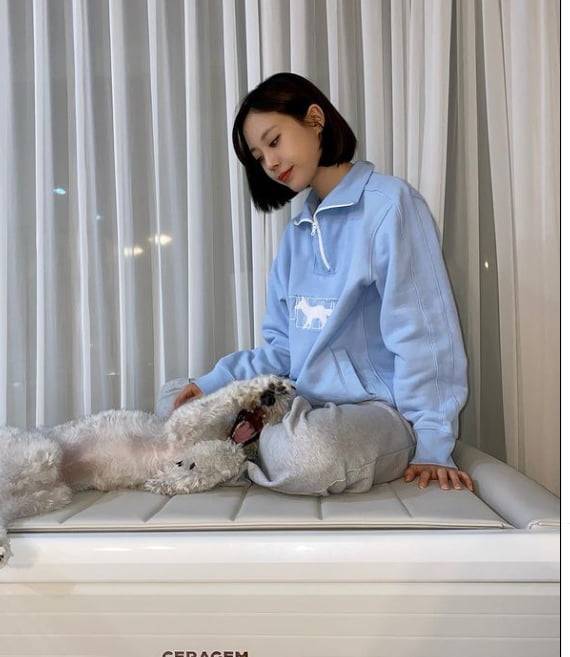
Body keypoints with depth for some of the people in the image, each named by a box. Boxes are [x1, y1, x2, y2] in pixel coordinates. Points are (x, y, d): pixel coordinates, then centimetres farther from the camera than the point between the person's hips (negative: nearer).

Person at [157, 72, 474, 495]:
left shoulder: (390, 203, -9)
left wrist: (432, 446, -16)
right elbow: (282, 347, 13)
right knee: (177, 398, 8)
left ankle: (257, 448, -6)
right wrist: (212, 384, 0)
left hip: (380, 410, -6)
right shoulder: (297, 234, 14)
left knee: (304, 452, -37)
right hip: (303, 407, 7)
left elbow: (424, 334, -14)